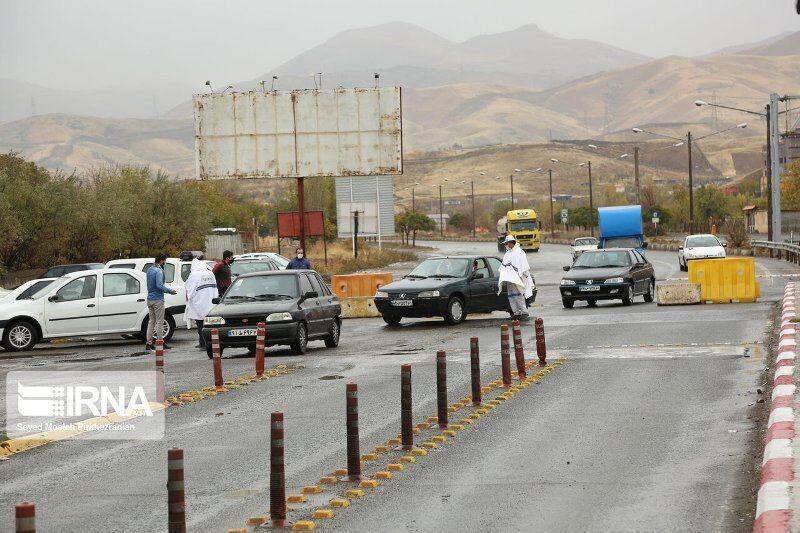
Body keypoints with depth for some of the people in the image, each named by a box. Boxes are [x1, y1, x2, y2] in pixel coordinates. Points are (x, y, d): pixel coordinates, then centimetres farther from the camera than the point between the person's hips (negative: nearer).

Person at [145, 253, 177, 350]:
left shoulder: (149, 270, 13)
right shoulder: (158, 271, -16)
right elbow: (159, 286, -24)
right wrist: (170, 291, -11)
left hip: (150, 299, 8)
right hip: (157, 299, -8)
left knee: (151, 321, 11)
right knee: (159, 322, -3)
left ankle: (148, 343, 8)